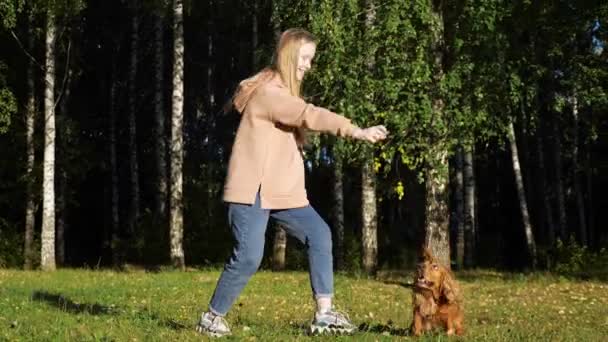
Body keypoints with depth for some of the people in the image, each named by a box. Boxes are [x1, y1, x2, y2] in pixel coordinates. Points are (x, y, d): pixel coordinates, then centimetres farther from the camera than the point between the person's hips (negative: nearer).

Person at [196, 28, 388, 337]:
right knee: (248, 257, -12)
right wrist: (357, 131, -38)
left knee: (318, 235, -2)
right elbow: (311, 116, -30)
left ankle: (324, 315, 1)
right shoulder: (268, 91, -16)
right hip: (252, 190, -9)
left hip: (283, 190, 9)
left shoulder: (284, 92, 18)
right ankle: (211, 317, 7)